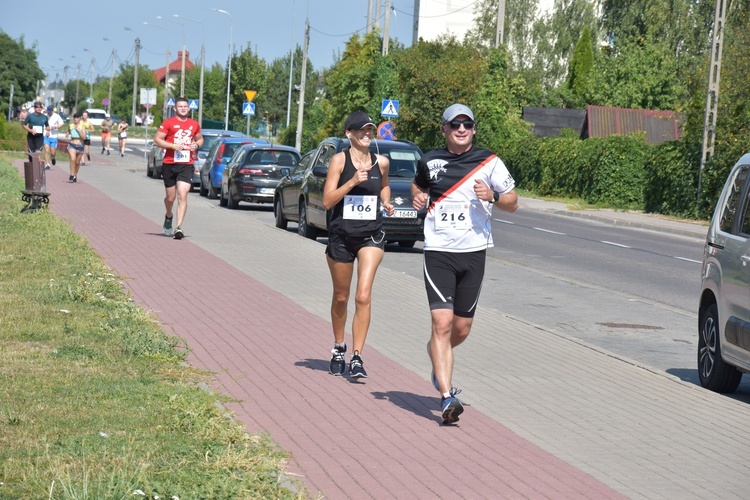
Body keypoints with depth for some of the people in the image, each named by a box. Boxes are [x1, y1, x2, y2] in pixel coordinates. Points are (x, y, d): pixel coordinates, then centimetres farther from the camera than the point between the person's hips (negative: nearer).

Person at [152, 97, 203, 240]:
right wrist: (173, 145, -16)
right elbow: (157, 140, -4)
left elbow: (200, 139, 26)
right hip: (169, 164, -1)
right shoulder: (168, 123, -1)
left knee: (182, 196, -13)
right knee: (170, 197, 10)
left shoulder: (194, 124, 10)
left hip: (187, 165, 1)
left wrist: (196, 145, 3)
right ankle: (168, 217, 42)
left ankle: (179, 227, -15)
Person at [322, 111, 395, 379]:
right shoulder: (340, 160, -5)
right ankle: (338, 348, 36)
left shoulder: (381, 162, 4)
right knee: (341, 297, 13)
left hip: (371, 235, 1)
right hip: (341, 235, -1)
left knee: (363, 296, -14)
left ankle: (357, 357, -12)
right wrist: (353, 181, -21)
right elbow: (327, 201, -11)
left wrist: (386, 203, 8)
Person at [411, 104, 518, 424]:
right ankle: (447, 397, -15)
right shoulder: (430, 162, 5)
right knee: (442, 323, -14)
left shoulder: (489, 162, 1)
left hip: (474, 253, 1)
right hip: (438, 251, -1)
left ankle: (436, 355, 44)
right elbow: (418, 184, 28)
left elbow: (512, 203, 6)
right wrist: (417, 197, 5)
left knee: (461, 329, 10)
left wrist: (492, 196, -14)